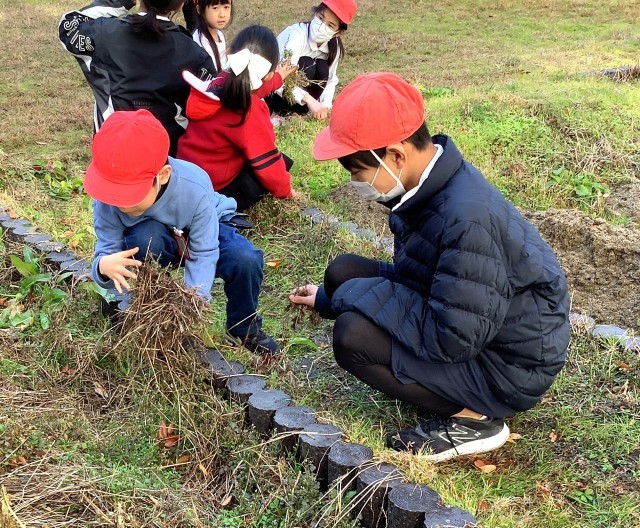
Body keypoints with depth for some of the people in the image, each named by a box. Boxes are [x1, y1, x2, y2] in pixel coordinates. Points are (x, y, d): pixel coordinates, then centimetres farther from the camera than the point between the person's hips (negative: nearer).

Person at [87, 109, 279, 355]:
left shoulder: (195, 187, -36)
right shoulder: (108, 199, -31)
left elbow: (203, 254, -29)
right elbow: (106, 251, -28)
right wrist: (105, 266, -54)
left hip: (205, 232, 0)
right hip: (156, 243, 1)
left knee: (245, 260, -30)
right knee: (144, 237, -37)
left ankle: (243, 330, 0)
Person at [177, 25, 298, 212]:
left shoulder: (220, 83, -3)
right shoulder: (249, 112, -26)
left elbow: (248, 91, 23)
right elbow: (267, 161, -16)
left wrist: (277, 78, 40)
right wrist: (284, 189, 3)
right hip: (215, 189, -8)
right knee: (282, 162, 5)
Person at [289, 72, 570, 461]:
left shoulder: (467, 220, -33)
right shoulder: (428, 187, -4)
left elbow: (451, 338, -32)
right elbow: (410, 275, 12)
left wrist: (361, 295, -21)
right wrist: (329, 297, 13)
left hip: (508, 366, -9)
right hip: (460, 324, 9)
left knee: (354, 336, -25)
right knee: (345, 272, 3)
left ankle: (473, 419, -6)